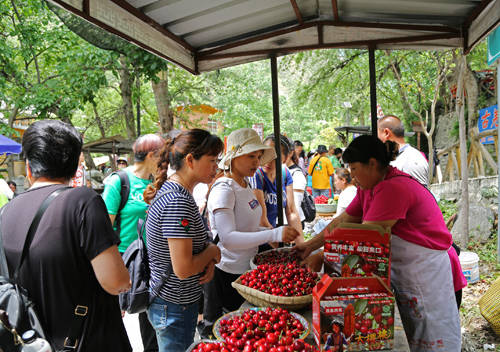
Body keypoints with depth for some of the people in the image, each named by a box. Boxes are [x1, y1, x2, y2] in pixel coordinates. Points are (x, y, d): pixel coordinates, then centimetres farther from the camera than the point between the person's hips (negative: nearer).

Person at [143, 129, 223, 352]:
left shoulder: (171, 189, 4)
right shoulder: (178, 201, -28)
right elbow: (183, 269, -29)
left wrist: (208, 262, -4)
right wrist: (213, 252, -12)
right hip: (174, 307, -9)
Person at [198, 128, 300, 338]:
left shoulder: (245, 184, 7)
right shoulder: (223, 189, -20)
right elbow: (228, 238, -29)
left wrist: (270, 233, 0)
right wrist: (274, 234, -33)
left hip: (246, 268, 9)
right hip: (226, 273, -9)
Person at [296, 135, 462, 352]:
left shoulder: (394, 188, -25)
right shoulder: (369, 187, 6)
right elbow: (342, 221, 8)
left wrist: (322, 257, -20)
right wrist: (310, 245, 2)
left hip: (425, 273, -9)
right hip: (398, 269, 9)